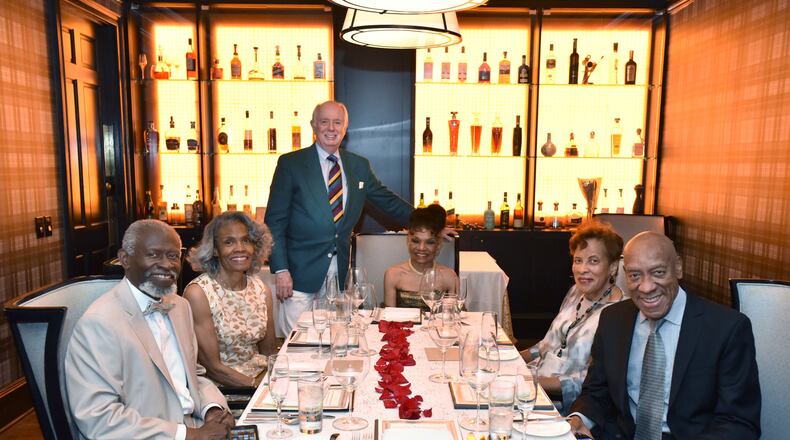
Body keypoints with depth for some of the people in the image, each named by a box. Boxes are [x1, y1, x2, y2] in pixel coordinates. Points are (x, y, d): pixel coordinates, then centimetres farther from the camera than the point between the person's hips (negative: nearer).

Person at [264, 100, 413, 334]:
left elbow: (388, 201, 18)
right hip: (301, 273, -3)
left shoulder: (359, 166, 8)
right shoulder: (291, 163, -3)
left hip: (340, 271, 4)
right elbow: (275, 221, -5)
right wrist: (281, 270, -12)